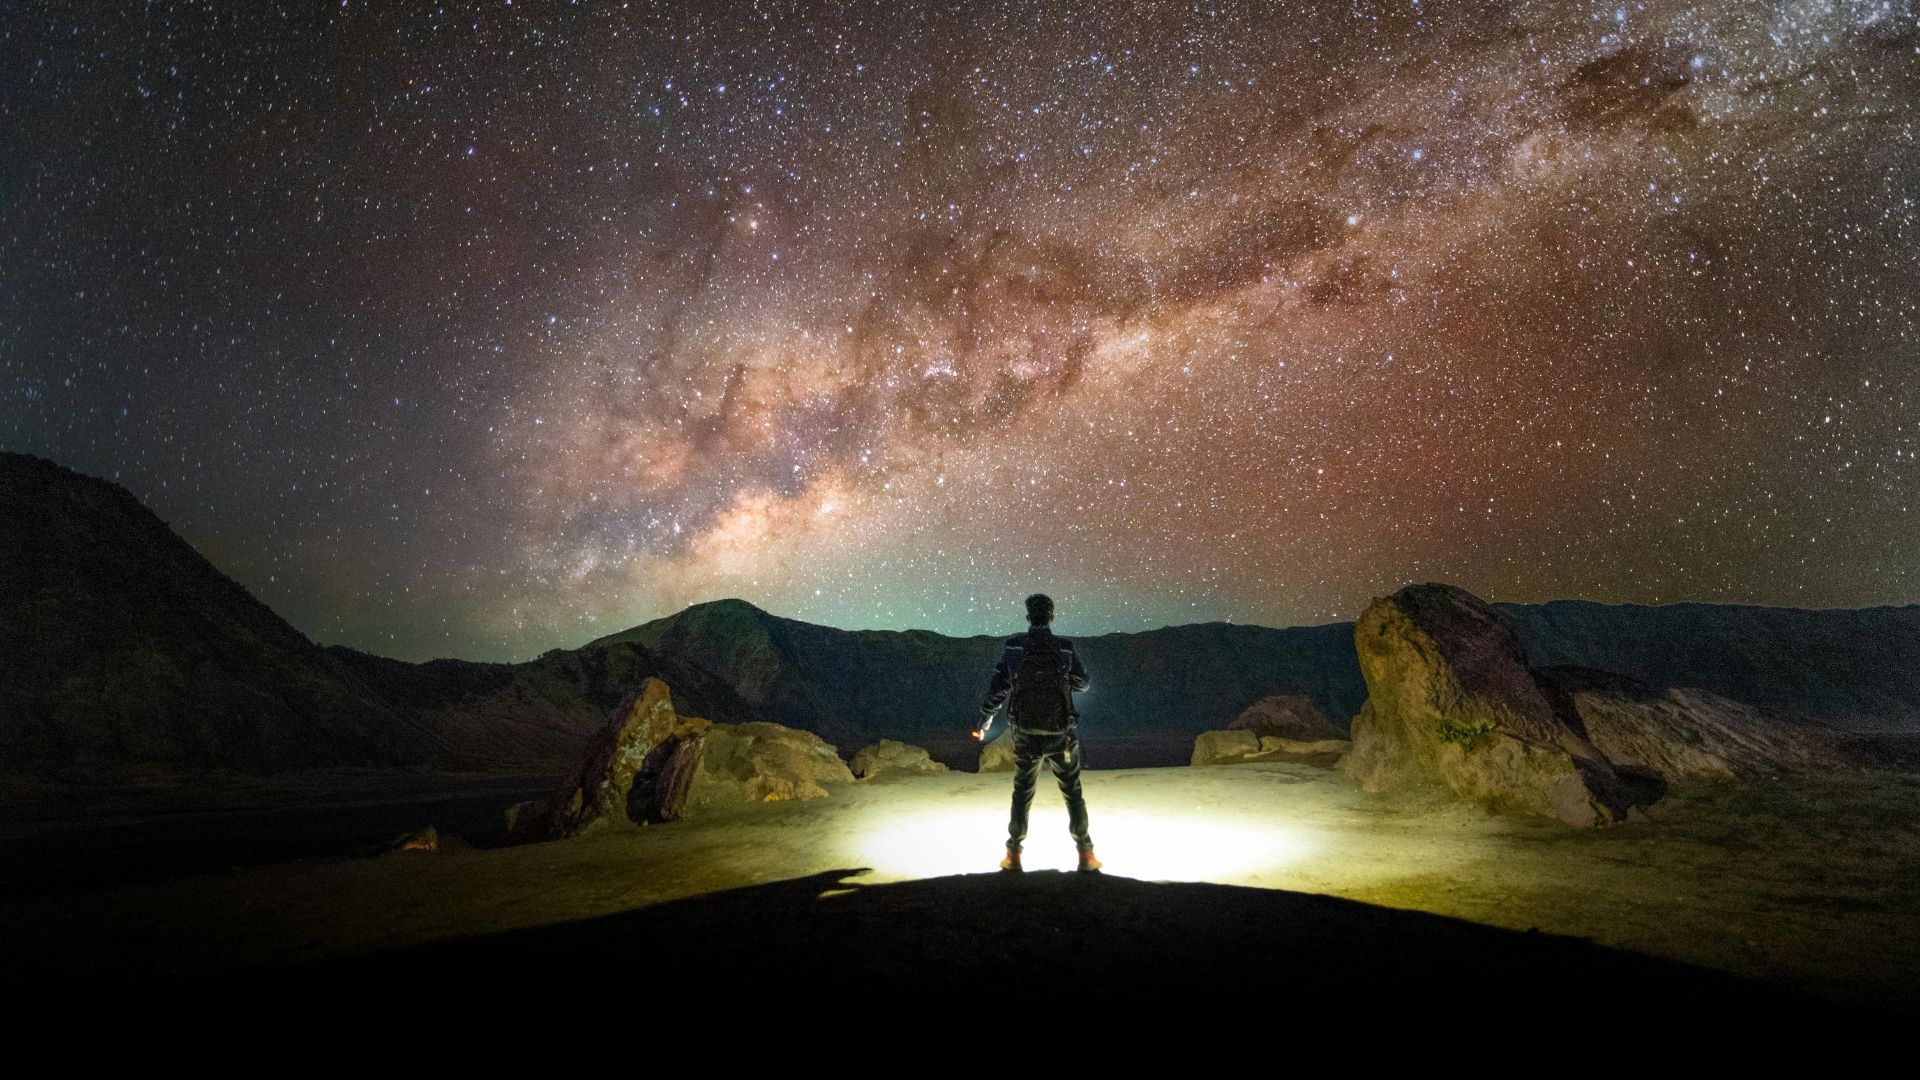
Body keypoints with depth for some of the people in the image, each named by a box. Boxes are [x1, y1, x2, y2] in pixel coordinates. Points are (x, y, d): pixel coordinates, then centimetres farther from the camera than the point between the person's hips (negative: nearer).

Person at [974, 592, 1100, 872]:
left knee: (1022, 793, 15)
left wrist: (984, 721, 10)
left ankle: (1013, 854, 18)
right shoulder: (1066, 649, -8)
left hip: (1026, 735, 1)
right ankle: (1086, 854, 12)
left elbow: (997, 689, -3)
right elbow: (1082, 683, 6)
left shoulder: (1013, 648, -7)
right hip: (1061, 735, -1)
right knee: (1073, 792, 12)